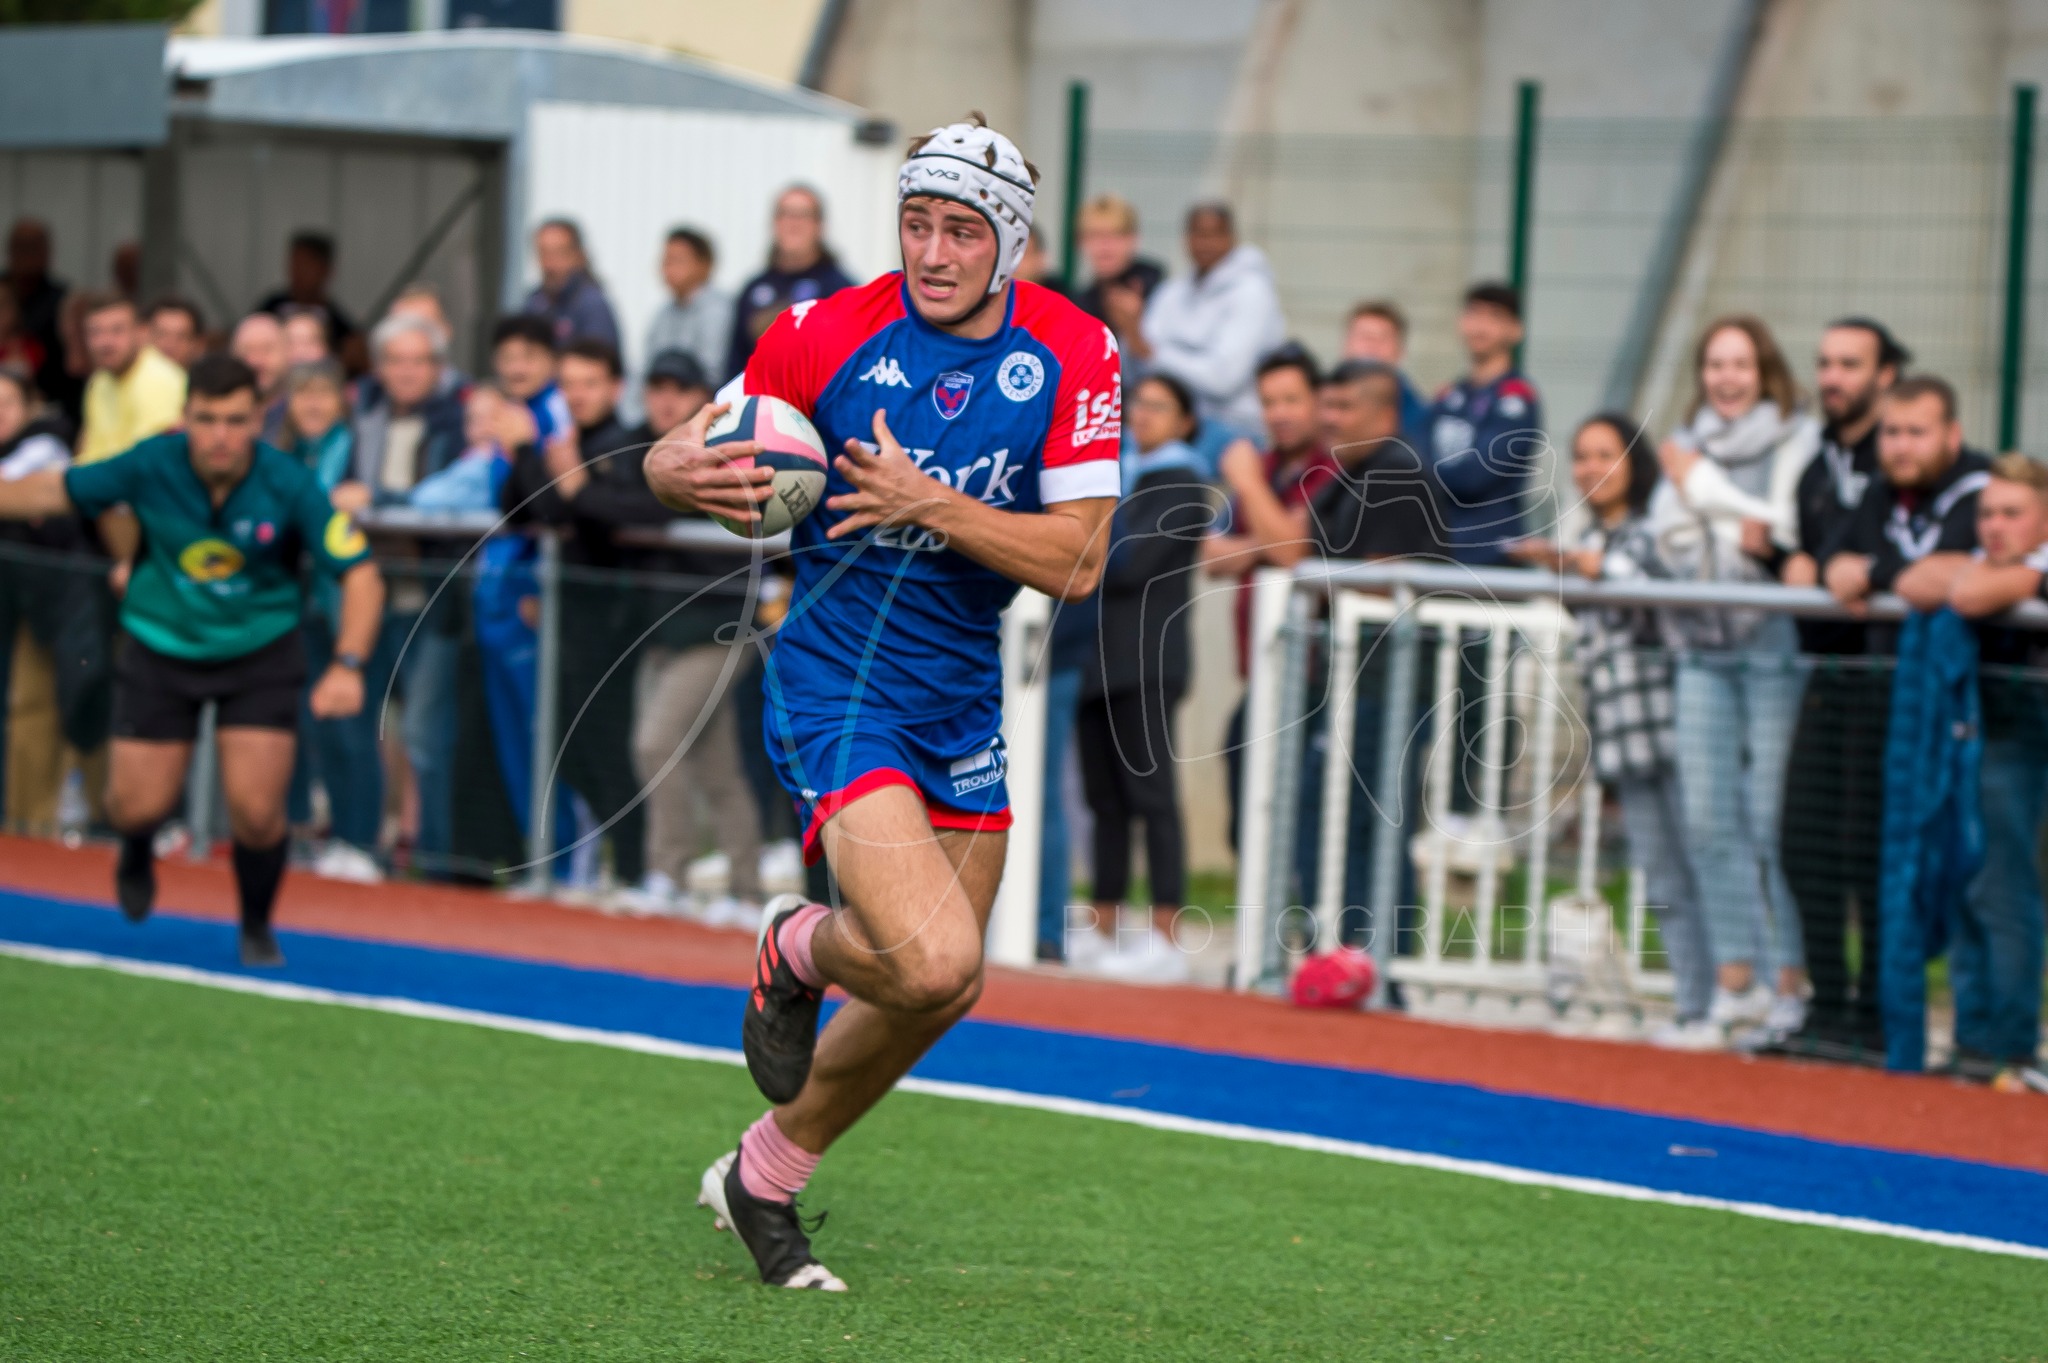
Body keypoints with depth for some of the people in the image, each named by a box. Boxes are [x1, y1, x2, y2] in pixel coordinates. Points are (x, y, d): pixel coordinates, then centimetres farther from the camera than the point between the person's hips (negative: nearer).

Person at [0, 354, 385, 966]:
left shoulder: (289, 486, -22)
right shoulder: (151, 466, -19)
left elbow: (360, 574, -19)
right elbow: (56, 491, -2)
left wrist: (347, 667, -31)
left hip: (259, 654, -1)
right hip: (161, 650, 1)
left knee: (256, 812, -10)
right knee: (138, 807, 1)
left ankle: (256, 927, 20)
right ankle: (138, 850, 41)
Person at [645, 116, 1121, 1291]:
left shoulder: (1075, 352, -6)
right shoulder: (826, 336, -13)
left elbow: (1076, 562, -12)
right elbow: (677, 462, 0)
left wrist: (931, 504, -25)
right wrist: (680, 474, -25)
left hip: (965, 700, 5)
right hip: (840, 691, -5)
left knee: (948, 992, 12)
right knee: (932, 960, -23)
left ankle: (766, 1176, 34)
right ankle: (799, 950, 13)